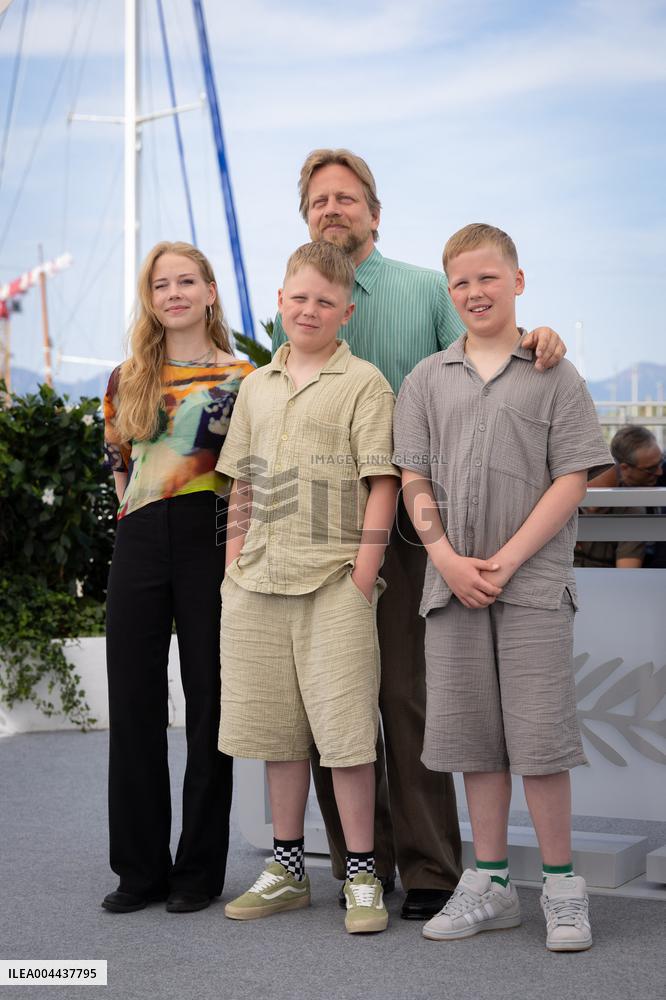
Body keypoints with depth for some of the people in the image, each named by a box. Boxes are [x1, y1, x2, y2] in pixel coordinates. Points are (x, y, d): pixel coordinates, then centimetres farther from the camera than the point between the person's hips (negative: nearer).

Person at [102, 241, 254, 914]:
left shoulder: (243, 378, 2)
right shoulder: (127, 381, 12)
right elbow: (117, 463, 17)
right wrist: (139, 518, 6)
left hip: (209, 541, -3)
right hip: (139, 544, 4)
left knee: (209, 702, 2)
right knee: (133, 705, 5)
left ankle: (200, 870, 12)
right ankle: (141, 869, 15)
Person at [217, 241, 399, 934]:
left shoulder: (363, 382, -1)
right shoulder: (257, 385, 16)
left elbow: (382, 481, -6)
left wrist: (365, 571, -12)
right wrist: (233, 560, 11)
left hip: (333, 579, -5)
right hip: (259, 582, 6)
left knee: (343, 729, -5)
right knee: (276, 727, 11)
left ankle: (361, 875, 6)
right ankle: (286, 869, 22)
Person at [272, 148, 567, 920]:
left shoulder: (428, 291, 8)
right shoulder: (293, 309, 15)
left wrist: (533, 342, -14)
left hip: (403, 527, -3)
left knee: (409, 697, -3)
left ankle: (428, 871, 6)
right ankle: (358, 867, 18)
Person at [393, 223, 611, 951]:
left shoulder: (554, 375, 3)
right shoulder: (427, 379, 11)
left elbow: (572, 478, -3)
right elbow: (413, 480, 7)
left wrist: (506, 560, -11)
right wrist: (448, 560, -7)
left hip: (532, 582, -3)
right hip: (452, 583, 3)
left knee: (539, 732, -5)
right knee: (473, 734, 8)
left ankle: (561, 886, 8)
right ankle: (490, 886, 17)